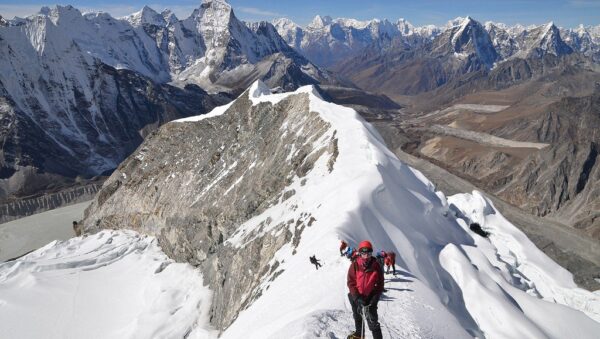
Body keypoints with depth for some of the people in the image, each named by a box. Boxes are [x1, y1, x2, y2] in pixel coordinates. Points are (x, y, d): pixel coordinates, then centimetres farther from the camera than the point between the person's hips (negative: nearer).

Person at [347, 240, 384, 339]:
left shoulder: (376, 266, -14)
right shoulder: (355, 265, -15)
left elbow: (380, 283, -5)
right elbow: (351, 282, -12)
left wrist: (375, 297, -14)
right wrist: (357, 297, -19)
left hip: (370, 298, -2)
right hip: (356, 297, 2)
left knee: (372, 320, -9)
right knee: (357, 317, 23)